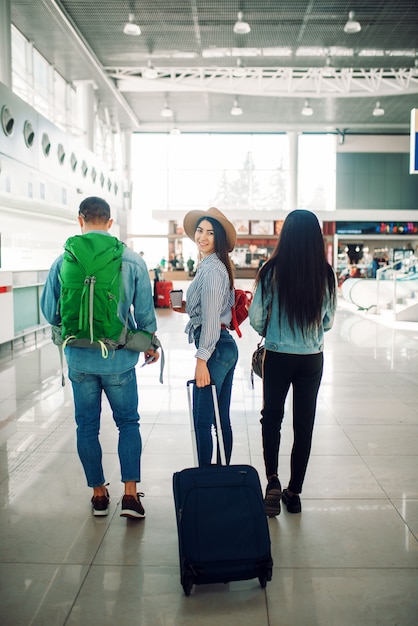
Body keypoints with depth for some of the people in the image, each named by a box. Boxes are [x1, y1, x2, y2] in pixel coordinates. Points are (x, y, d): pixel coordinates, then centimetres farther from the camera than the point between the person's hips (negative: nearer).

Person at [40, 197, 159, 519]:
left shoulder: (63, 261, -5)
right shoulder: (133, 260, -7)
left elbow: (50, 311, 2)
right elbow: (145, 311, -3)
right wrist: (150, 344, 14)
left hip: (80, 357, 1)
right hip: (119, 358, -1)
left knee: (87, 426, 15)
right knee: (128, 422, 14)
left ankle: (99, 494, 26)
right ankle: (130, 494, 9)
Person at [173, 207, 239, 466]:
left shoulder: (211, 268, -14)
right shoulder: (218, 265, 16)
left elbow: (211, 318, -19)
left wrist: (202, 360, -19)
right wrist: (188, 308, 15)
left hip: (215, 349, -10)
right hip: (226, 347, 10)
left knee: (202, 420, -2)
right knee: (221, 419, 16)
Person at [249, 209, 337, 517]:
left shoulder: (272, 270, -14)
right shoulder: (326, 274, -7)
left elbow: (256, 318, -8)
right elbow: (328, 321, 3)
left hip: (278, 356, -2)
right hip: (312, 358, 2)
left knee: (272, 416, 18)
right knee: (304, 423, 13)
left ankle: (273, 480, 2)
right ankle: (294, 492, 24)